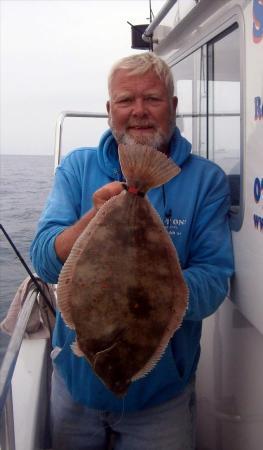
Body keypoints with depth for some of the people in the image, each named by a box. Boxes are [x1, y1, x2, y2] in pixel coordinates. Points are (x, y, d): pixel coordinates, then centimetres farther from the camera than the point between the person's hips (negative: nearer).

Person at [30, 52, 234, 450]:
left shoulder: (206, 180, -8)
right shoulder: (77, 167, -4)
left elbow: (213, 281, -15)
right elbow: (45, 263, -13)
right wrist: (95, 218, -33)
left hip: (162, 391, -1)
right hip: (76, 378, 2)